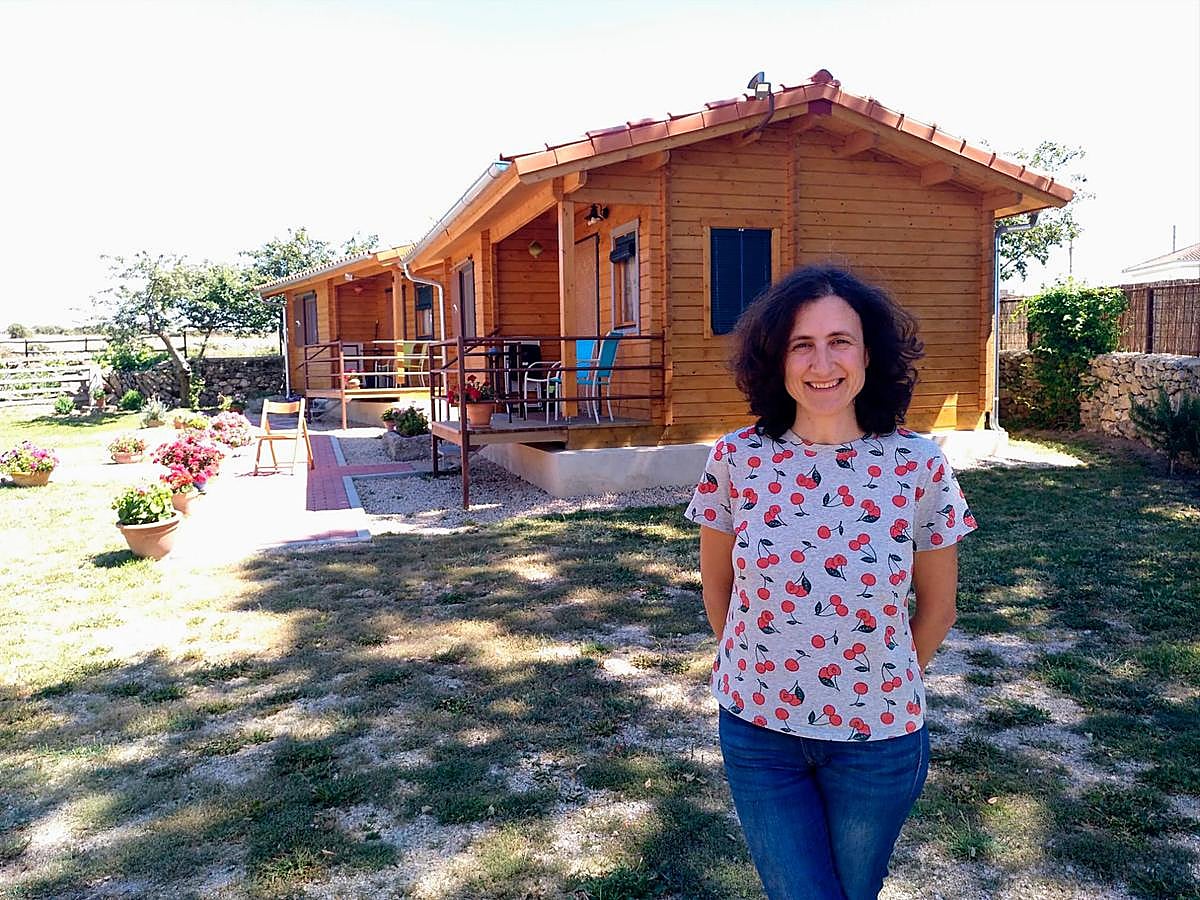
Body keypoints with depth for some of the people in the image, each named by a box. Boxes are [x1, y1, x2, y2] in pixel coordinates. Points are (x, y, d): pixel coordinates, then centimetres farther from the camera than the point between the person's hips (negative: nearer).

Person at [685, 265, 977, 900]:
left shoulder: (918, 466, -12)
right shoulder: (735, 459, -11)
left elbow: (936, 610, 1)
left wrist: (889, 685, 10)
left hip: (879, 737, 1)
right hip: (757, 729, 0)